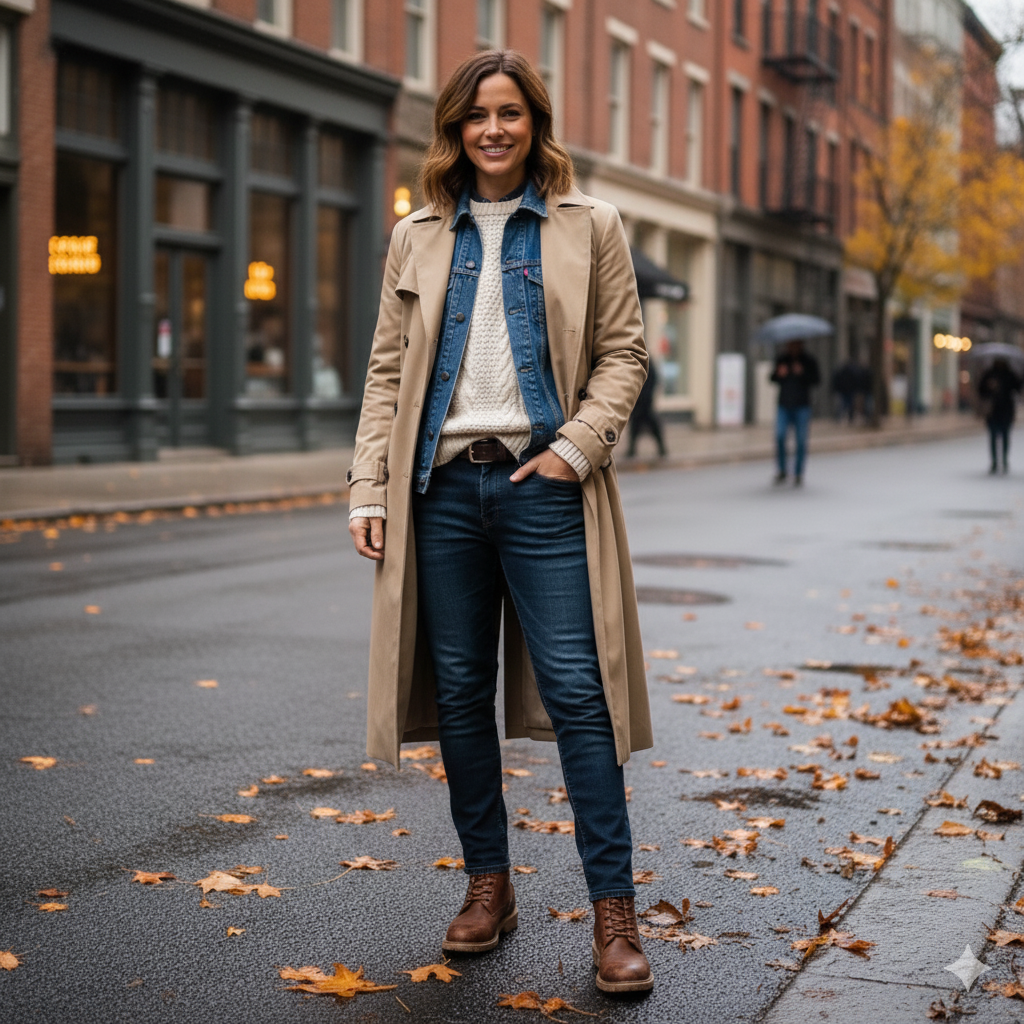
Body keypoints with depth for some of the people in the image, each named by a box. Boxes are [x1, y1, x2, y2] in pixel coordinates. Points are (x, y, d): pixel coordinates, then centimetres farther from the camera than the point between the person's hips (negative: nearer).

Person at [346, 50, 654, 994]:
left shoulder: (590, 228, 5)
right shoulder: (418, 239, 12)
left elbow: (623, 351, 4)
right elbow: (388, 372, 11)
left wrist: (576, 446, -10)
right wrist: (369, 488, 4)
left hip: (540, 484, -3)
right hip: (444, 485, 3)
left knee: (575, 691, -7)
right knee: (460, 693, 7)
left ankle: (614, 909, -1)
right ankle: (488, 886, 20)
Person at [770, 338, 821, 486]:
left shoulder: (809, 361, 2)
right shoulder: (781, 359, 9)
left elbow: (816, 381, -6)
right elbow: (773, 379, 8)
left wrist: (803, 373, -20)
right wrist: (779, 374, -14)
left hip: (802, 407, -1)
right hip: (784, 406, 1)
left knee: (801, 440, -1)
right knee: (779, 436, -13)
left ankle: (798, 473, 9)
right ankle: (782, 470, -1)